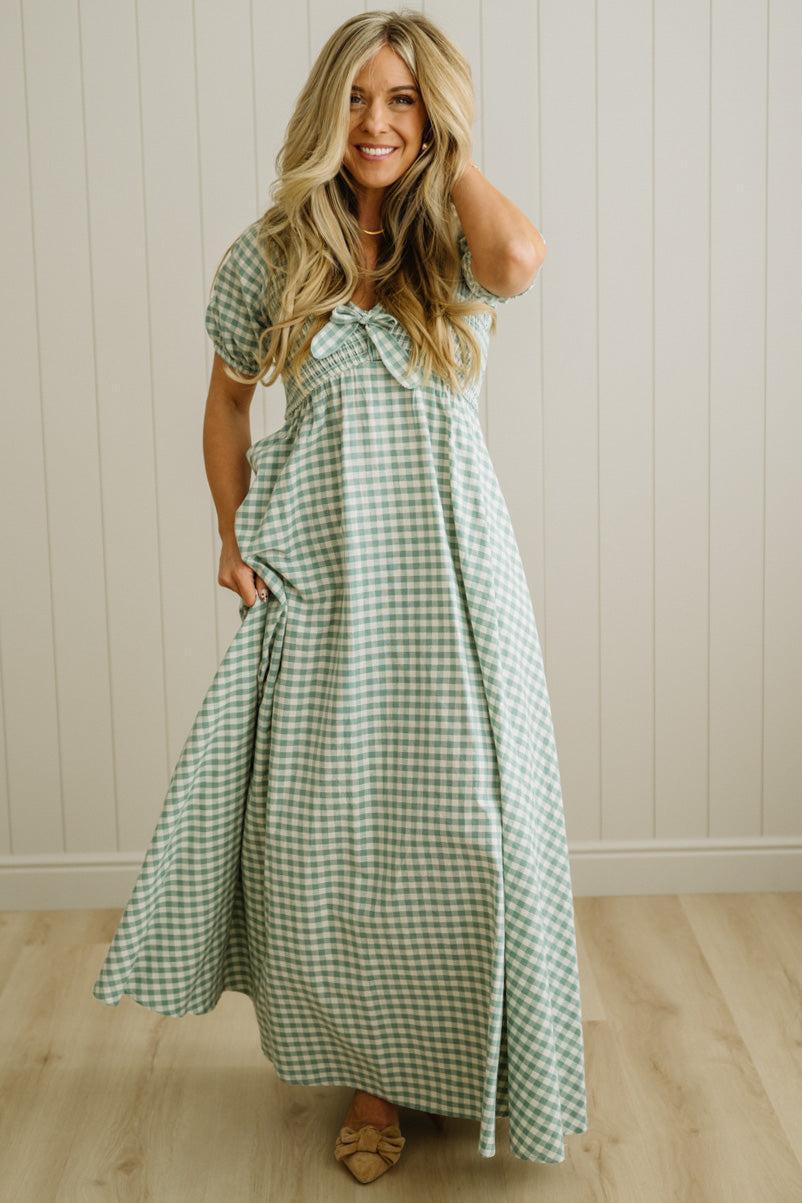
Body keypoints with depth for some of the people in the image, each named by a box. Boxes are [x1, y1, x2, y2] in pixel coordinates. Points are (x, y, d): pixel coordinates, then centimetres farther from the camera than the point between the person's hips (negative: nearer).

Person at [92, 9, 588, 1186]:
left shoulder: (455, 247, 1)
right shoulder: (270, 257, 3)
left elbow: (520, 261, -24)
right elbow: (227, 400, 14)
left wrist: (454, 154, -7)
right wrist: (233, 538, 3)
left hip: (449, 567, -1)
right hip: (319, 575, 1)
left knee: (462, 824, 3)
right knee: (325, 833, 5)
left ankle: (477, 1068, 24)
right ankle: (373, 1075, 24)